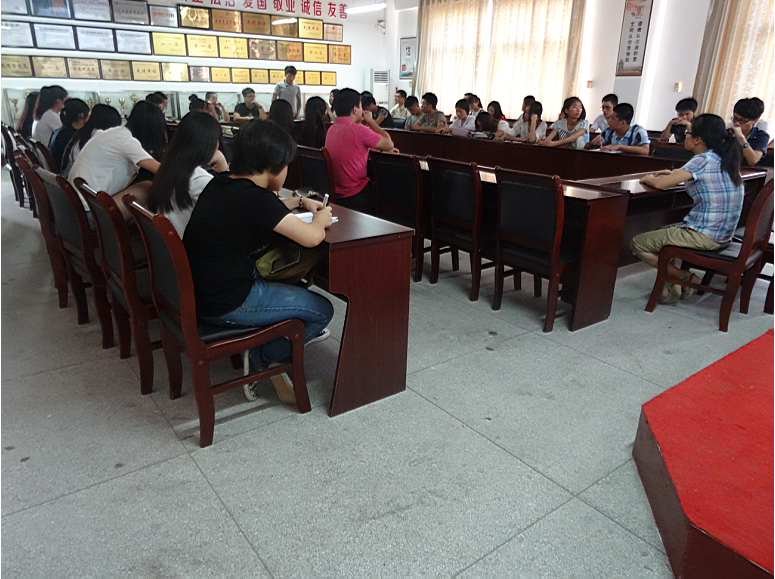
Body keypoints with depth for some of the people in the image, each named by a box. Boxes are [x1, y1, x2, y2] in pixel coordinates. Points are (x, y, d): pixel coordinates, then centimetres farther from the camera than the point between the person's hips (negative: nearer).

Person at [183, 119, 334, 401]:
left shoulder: (220, 184, 5)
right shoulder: (254, 197, -22)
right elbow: (312, 237, -22)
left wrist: (300, 202, 18)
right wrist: (321, 219, -1)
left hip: (199, 292, 9)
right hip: (226, 306, -9)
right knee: (322, 310, 4)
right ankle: (260, 358, 11)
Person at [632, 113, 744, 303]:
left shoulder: (703, 160, -17)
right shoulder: (725, 159, 10)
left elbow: (660, 184, -23)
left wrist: (648, 179, -1)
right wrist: (674, 173, 19)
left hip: (704, 236, -10)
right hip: (723, 235, 10)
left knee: (637, 244, -3)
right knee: (662, 231, 31)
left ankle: (687, 277, 0)